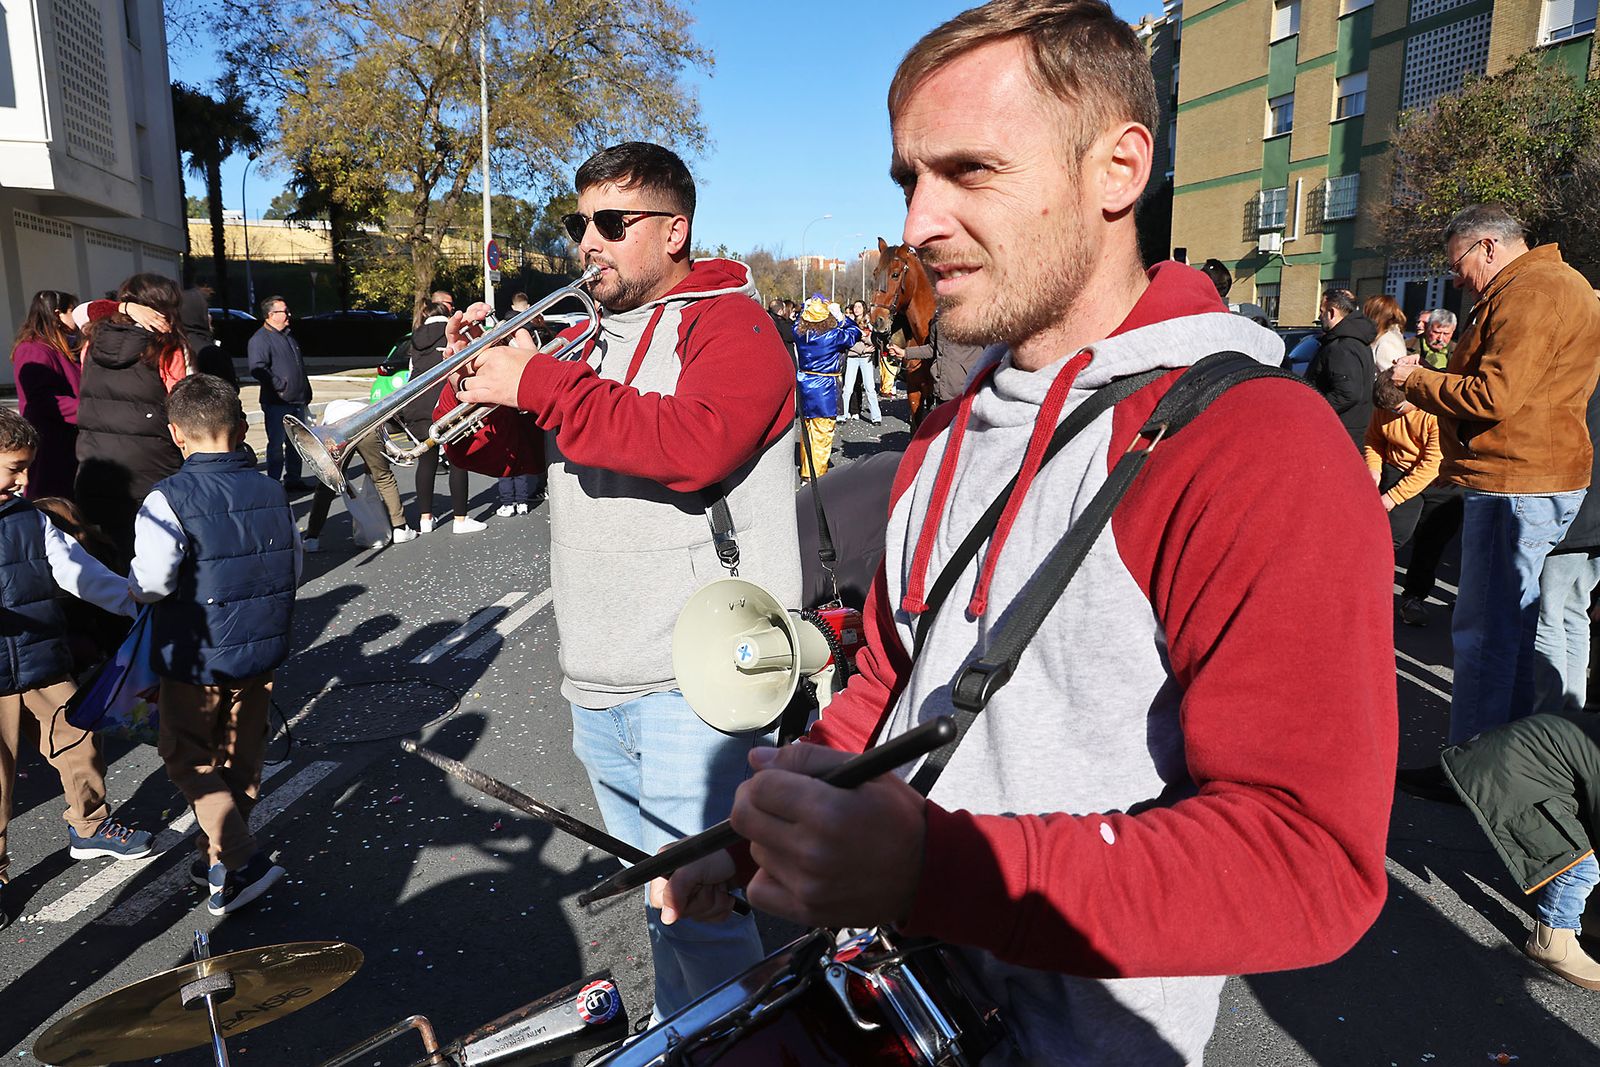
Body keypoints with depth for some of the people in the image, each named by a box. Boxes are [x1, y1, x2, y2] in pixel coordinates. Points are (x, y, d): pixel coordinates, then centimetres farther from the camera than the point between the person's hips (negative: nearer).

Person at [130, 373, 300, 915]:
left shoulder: (169, 499, -19)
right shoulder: (272, 491, -2)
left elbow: (151, 583, -22)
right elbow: (293, 570, 4)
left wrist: (131, 581, 0)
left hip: (196, 657, -5)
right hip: (262, 650, 5)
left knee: (187, 758, 13)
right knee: (240, 759, 18)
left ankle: (242, 859, 1)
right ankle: (219, 858, 32)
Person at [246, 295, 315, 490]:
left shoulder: (288, 336, 19)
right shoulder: (260, 339, -10)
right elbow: (257, 369, -21)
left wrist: (306, 395, 22)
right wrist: (280, 385, -19)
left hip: (297, 402, 8)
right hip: (276, 403, -8)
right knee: (276, 444, -3)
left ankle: (293, 479, 22)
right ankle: (273, 483, 3)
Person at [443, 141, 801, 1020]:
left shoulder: (731, 324, -6)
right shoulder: (585, 340, 18)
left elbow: (693, 444, -25)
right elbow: (499, 451, 21)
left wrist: (536, 382, -20)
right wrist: (473, 374, 1)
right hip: (597, 682, 8)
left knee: (696, 909, -4)